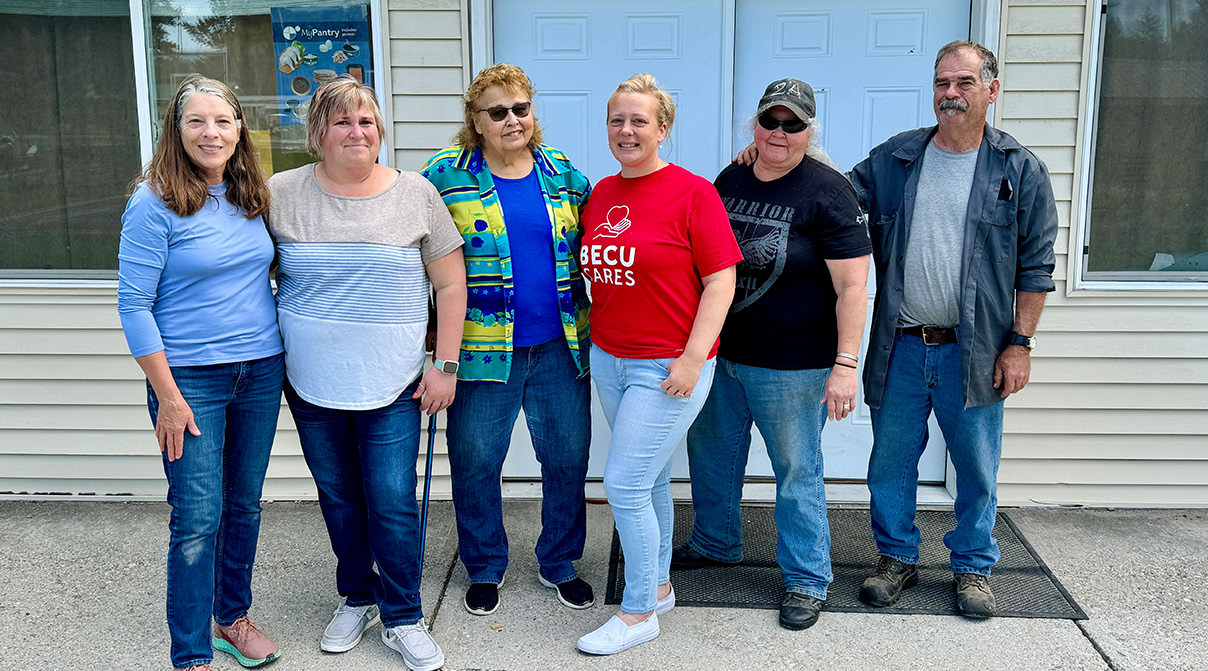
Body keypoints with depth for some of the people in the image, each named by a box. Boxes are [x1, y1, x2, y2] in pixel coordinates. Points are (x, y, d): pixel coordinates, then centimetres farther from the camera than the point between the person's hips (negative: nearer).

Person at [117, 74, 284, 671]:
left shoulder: (250, 198, 6)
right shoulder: (154, 203, -11)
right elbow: (133, 304, -12)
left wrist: (281, 356, 12)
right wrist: (167, 395, -14)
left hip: (260, 372, 6)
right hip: (191, 377, -5)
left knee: (245, 504, 15)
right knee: (198, 518, -3)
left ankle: (232, 616, 33)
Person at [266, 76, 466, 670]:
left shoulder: (415, 194, -2)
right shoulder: (280, 194, -1)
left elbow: (450, 283, 1)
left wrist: (445, 365, -3)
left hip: (391, 386, -2)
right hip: (311, 384, 2)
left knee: (393, 504, 1)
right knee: (338, 497, 15)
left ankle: (403, 619, 20)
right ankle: (357, 598, 36)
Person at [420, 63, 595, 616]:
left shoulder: (562, 171, 8)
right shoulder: (447, 173, -2)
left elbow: (589, 242, 19)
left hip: (560, 343, 3)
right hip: (483, 345, -2)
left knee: (568, 456, 10)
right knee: (475, 461, 7)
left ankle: (559, 563, 31)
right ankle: (484, 567, 29)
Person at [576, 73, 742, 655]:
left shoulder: (692, 192, -11)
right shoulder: (600, 195, 8)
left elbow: (720, 281, -12)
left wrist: (692, 358, -16)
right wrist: (592, 341, 14)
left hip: (668, 366, -6)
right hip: (608, 360, 6)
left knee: (625, 484, -5)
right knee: (650, 480, 17)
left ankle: (638, 612, 12)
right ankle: (659, 587, 33)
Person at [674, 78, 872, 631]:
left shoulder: (827, 192, -12)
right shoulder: (729, 181, 6)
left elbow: (852, 286, -15)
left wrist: (845, 364, -21)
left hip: (792, 365, -6)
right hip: (718, 355, 7)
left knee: (797, 471, 5)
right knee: (711, 451, 19)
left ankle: (806, 579, 22)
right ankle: (715, 544, 42)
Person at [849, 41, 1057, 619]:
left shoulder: (1020, 171, 0)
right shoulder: (894, 158, 5)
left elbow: (1035, 267, 1)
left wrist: (1019, 343, -4)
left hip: (974, 351, -2)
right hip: (901, 348, 2)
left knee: (977, 467, 9)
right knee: (891, 460, 11)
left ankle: (973, 567, 28)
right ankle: (896, 558, 29)